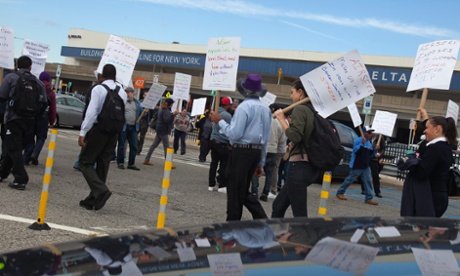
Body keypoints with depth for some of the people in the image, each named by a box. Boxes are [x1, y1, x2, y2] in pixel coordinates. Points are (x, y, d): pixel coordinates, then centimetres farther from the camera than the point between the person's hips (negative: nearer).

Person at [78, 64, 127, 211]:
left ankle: (101, 190, -16)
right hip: (113, 133, 6)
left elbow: (91, 112, -16)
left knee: (85, 162, 4)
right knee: (102, 166, 12)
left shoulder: (98, 89, -10)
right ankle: (92, 200, 17)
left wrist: (82, 133, -16)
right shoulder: (122, 92, 7)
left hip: (98, 130, -5)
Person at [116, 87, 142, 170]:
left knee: (134, 146, 4)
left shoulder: (137, 103, 11)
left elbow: (141, 113, 15)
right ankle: (120, 163, 12)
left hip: (133, 127, 4)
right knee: (121, 145, 3)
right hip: (123, 126, -4)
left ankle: (131, 164, 13)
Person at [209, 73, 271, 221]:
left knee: (235, 190, 3)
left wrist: (220, 121, -4)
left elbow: (235, 134, -18)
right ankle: (262, 219, 9)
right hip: (257, 152, 8)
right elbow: (266, 138, 15)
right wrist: (260, 162, 20)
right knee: (243, 191, 18)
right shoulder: (266, 109, 12)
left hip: (241, 151, -8)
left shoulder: (244, 106, -13)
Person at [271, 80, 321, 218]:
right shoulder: (313, 110, 16)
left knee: (300, 215, -6)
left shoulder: (299, 109, -9)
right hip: (312, 165, 9)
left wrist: (282, 119, -9)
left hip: (299, 165, -9)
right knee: (278, 206, 18)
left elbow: (295, 136, -21)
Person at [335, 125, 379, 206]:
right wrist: (362, 144, -32)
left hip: (366, 166, 8)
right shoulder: (358, 140, -12)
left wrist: (375, 153, 4)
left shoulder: (369, 142, 15)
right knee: (350, 180, 1)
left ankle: (369, 198, 3)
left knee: (368, 182, 2)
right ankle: (340, 193, 16)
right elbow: (355, 150, -24)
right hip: (357, 166, -8)